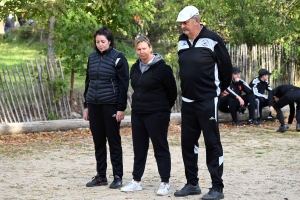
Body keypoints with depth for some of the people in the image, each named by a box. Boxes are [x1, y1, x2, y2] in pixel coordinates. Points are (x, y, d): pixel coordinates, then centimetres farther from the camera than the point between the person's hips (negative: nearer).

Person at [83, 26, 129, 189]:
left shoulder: (118, 58, -7)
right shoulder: (92, 57, 10)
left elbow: (123, 84, -8)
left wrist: (121, 108, -13)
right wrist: (86, 105, 12)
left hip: (111, 105, -5)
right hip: (94, 105, 5)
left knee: (113, 141, 1)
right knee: (98, 141, 9)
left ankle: (118, 177, 8)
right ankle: (100, 176, 17)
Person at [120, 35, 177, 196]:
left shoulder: (162, 68, -13)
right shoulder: (135, 68, 9)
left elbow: (172, 91, -8)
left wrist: (164, 108, 2)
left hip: (157, 115, -7)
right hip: (137, 114, 7)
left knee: (160, 148, -1)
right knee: (139, 148, 12)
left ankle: (165, 183, 4)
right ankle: (136, 181, 20)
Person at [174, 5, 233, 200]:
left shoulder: (212, 39, -12)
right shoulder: (182, 41, 8)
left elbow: (226, 66, -4)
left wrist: (222, 88, 7)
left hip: (208, 101, -7)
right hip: (188, 101, 7)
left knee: (212, 143, -3)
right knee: (188, 142, 10)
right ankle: (192, 184, 21)